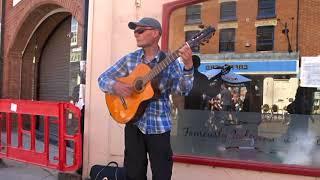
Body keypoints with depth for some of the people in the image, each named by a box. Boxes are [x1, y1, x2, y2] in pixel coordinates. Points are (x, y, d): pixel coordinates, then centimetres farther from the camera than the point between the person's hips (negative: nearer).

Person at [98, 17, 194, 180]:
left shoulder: (170, 62, -5)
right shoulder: (129, 59, 3)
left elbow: (182, 89, -17)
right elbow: (103, 78, 4)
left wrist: (188, 65, -34)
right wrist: (115, 86, -18)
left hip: (159, 126, -2)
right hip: (134, 124, 2)